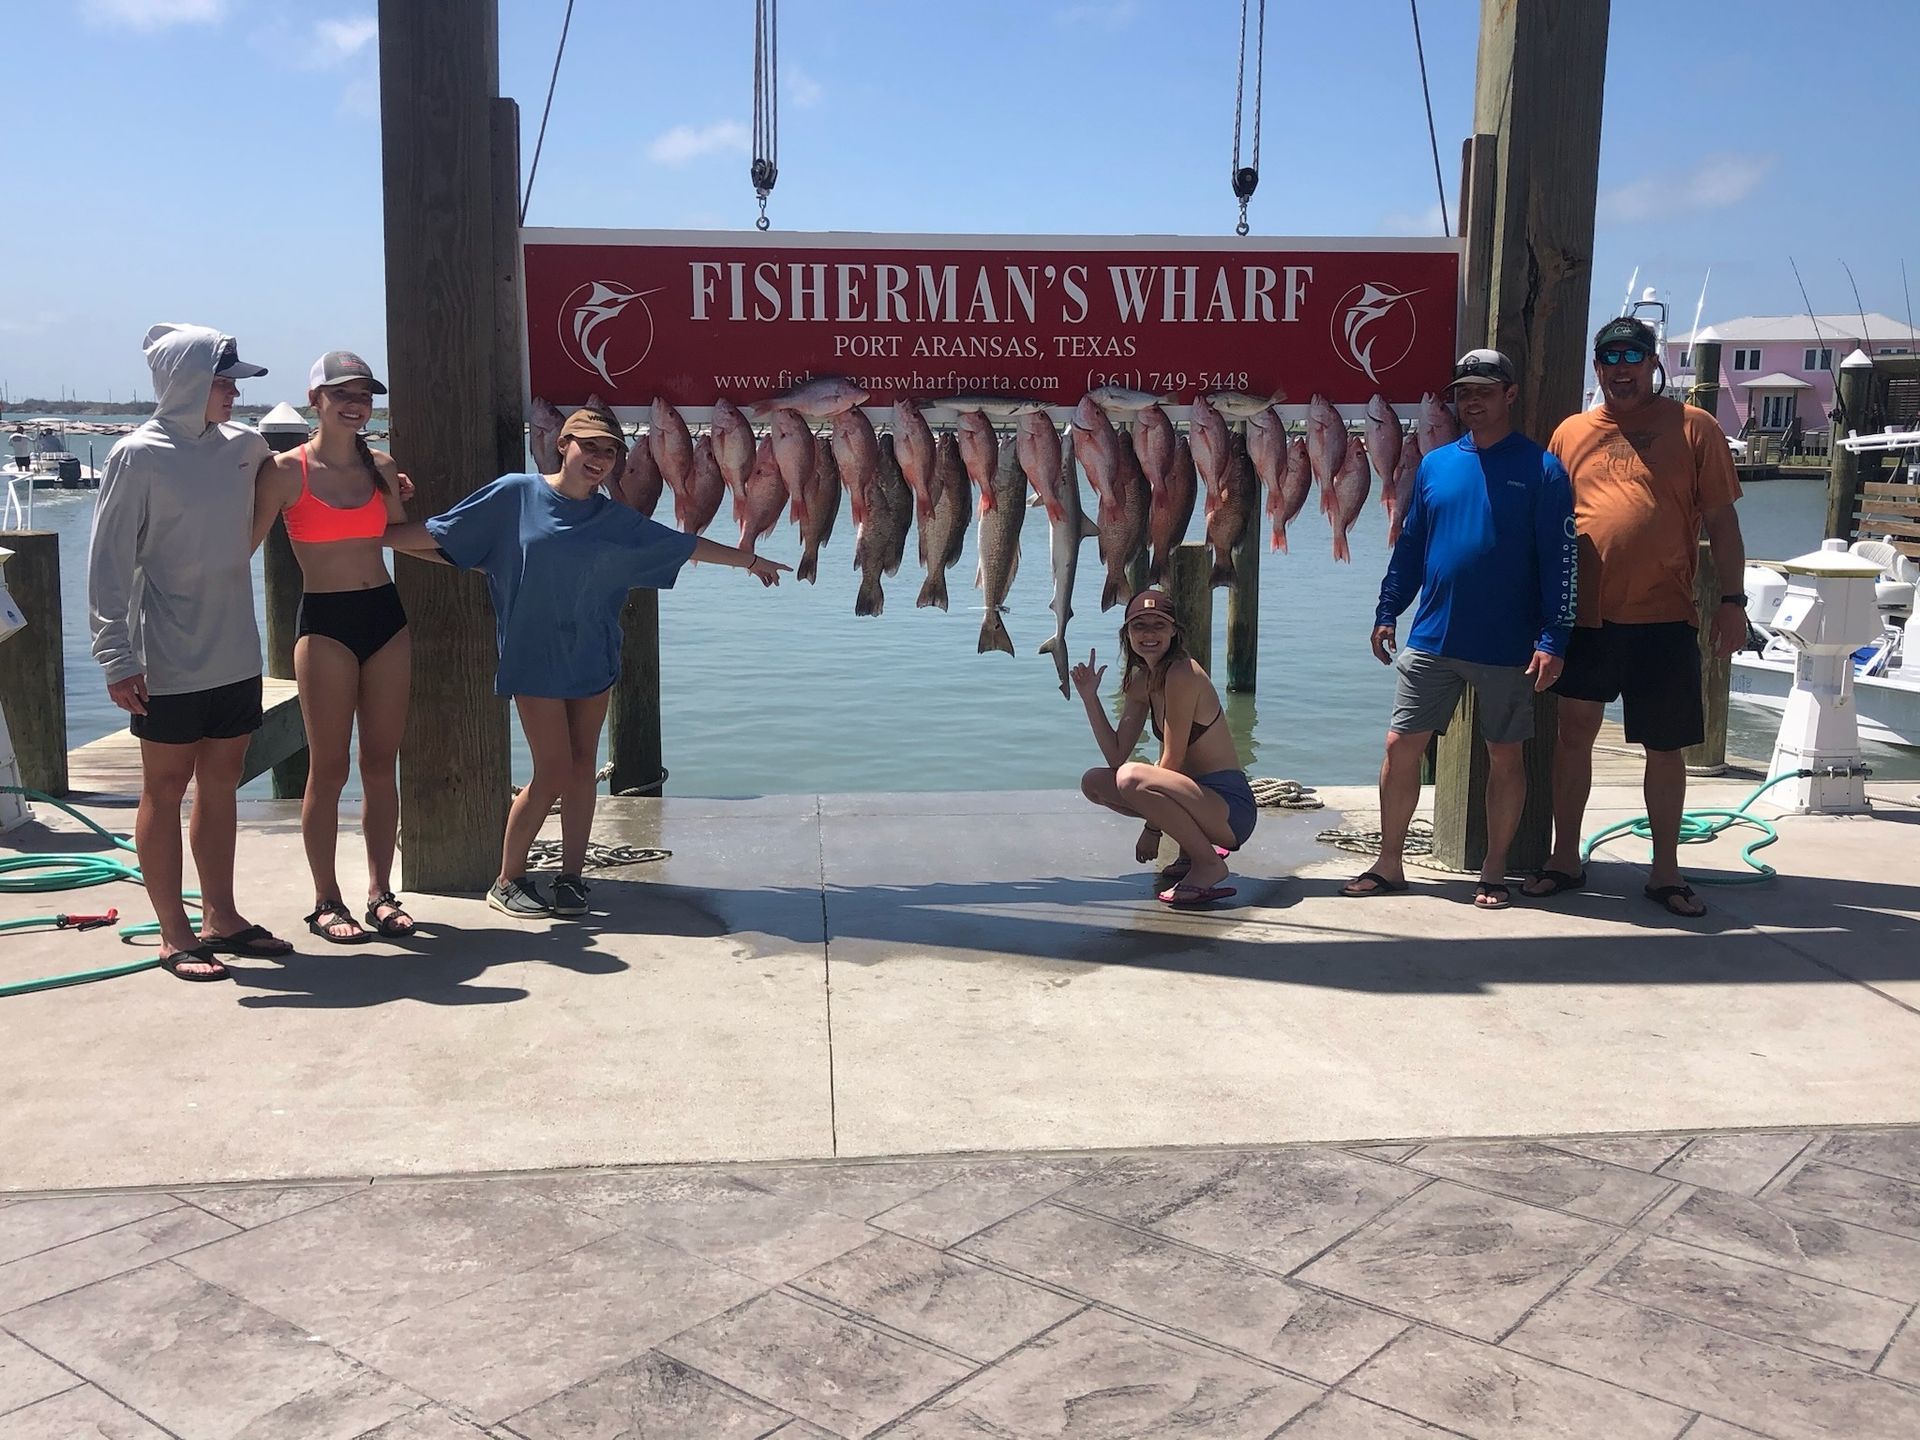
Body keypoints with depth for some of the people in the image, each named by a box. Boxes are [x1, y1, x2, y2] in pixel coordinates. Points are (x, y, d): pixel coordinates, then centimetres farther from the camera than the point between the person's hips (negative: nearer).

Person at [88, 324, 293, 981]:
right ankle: (174, 934, 11)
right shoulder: (139, 456, -10)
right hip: (169, 662, -6)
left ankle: (220, 917, 24)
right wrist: (117, 660, -16)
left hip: (237, 655, 6)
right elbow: (109, 563, -11)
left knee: (220, 784, 13)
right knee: (166, 788, 4)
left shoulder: (244, 446, 6)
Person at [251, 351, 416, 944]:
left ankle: (381, 891, 18)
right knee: (329, 768, 0)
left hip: (385, 616, 5)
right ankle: (326, 900, 11)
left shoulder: (380, 467, 8)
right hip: (324, 623, -4)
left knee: (381, 763, 8)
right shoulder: (286, 470, -6)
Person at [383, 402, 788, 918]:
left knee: (583, 768, 6)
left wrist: (749, 560, 17)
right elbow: (435, 534, -3)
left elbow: (684, 544, 13)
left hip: (591, 659, 4)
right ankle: (507, 881, 10)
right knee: (553, 773, -6)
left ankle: (571, 878, 17)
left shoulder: (614, 519, 5)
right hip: (535, 660, -4)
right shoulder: (515, 495, -6)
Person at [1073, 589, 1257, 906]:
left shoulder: (1182, 674, -17)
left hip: (1231, 807, -9)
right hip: (1197, 794, 9)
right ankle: (1193, 846, 14)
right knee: (1094, 783, 11)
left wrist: (1152, 829, -10)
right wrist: (1090, 697, -1)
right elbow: (1116, 756, 6)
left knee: (1132, 777, -31)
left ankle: (1209, 864, -12)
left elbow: (1172, 760, -16)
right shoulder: (1142, 681, 10)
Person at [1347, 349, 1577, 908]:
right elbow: (1409, 545, 14)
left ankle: (1494, 873, 19)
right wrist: (1387, 613, 8)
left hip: (1507, 648, -3)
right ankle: (1390, 864, 14)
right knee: (1401, 745, 2)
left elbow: (1560, 561, -7)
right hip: (1431, 638, 4)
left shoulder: (1541, 470, -4)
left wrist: (1552, 640, -13)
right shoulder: (1435, 464, 8)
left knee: (1505, 756, 7)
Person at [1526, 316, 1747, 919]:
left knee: (1665, 748, 6)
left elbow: (1721, 519, 1)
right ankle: (1565, 858, 21)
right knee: (1574, 733, 8)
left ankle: (1666, 871, 19)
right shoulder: (1571, 432, 8)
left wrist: (1732, 599, -4)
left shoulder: (1694, 427, 1)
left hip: (1663, 620, -2)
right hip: (1586, 618, 2)